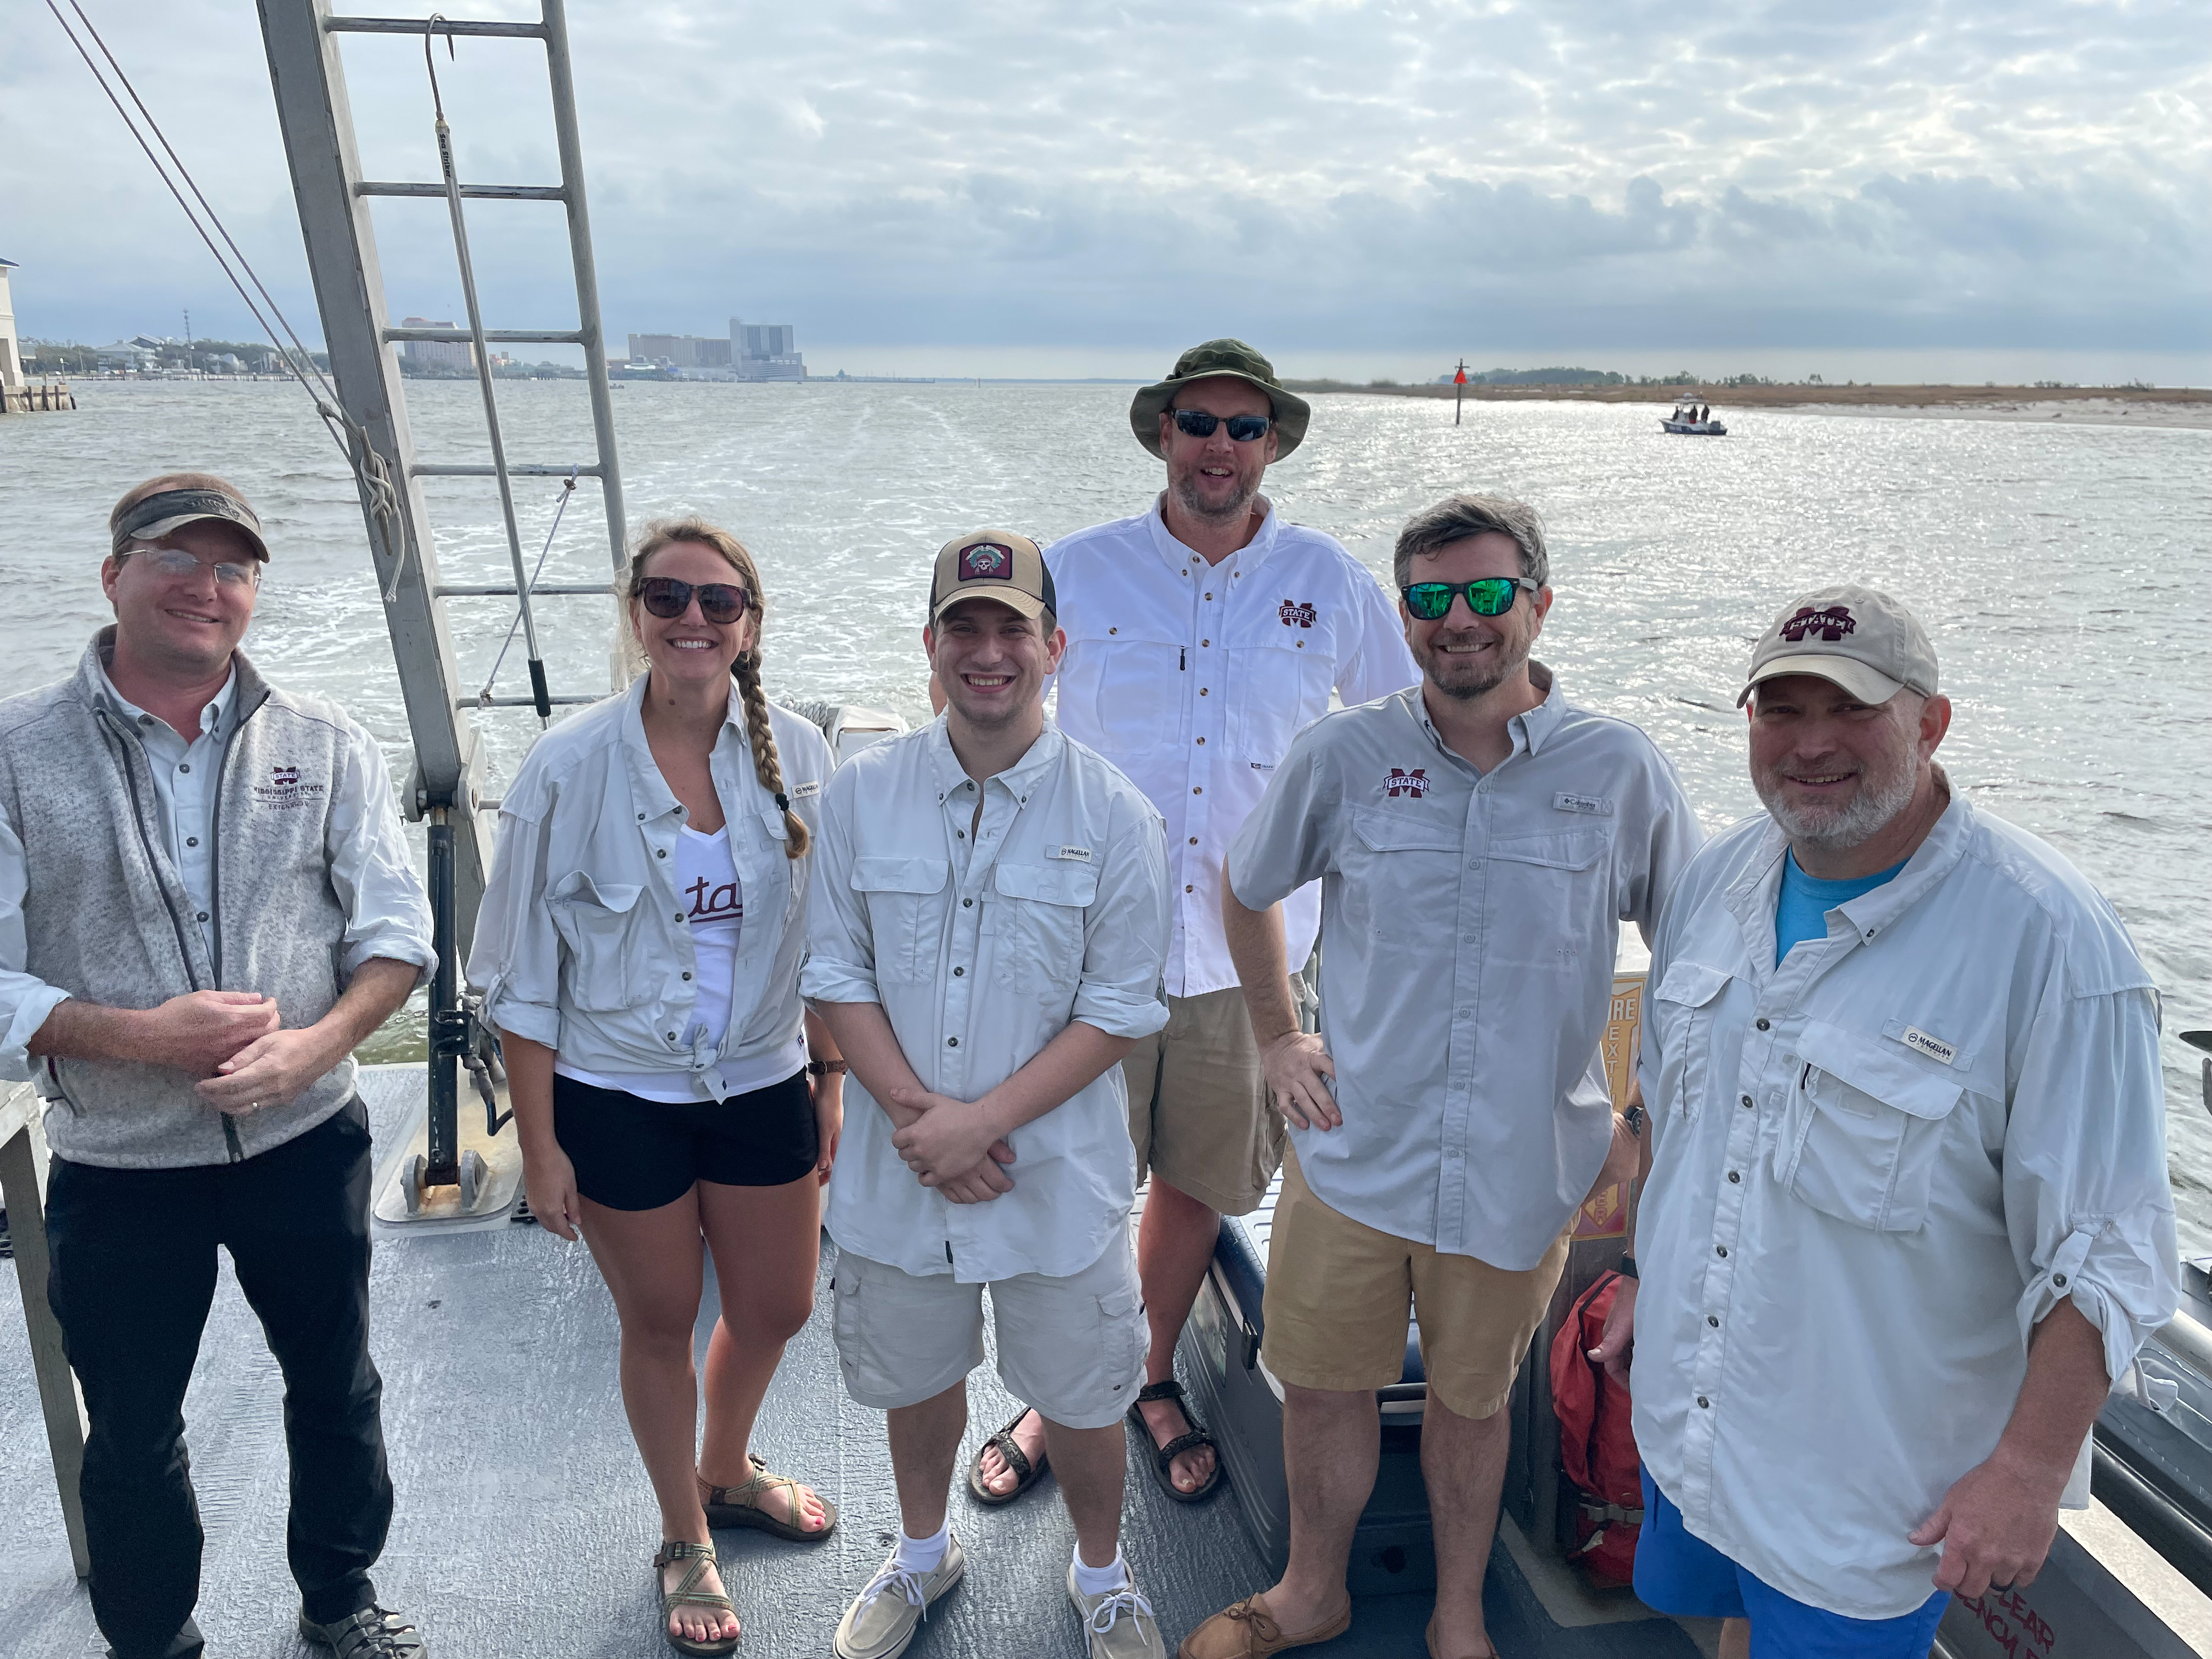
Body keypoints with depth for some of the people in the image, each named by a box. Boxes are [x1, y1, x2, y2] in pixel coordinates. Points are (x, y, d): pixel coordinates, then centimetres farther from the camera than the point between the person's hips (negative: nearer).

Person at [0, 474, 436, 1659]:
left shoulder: (323, 745, -3)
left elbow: (395, 929, -3)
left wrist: (319, 1042, -20)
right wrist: (138, 1037, -23)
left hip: (307, 1144, 2)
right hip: (118, 1171, -1)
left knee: (336, 1387, 19)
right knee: (131, 1436, 16)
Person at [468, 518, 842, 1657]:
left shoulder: (795, 755, -7)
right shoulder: (571, 767, -14)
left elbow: (824, 939, 3)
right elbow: (525, 972, -8)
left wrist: (831, 1079, 5)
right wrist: (539, 1143, -7)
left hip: (764, 1083, 3)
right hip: (619, 1100, -3)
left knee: (777, 1309, 18)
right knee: (660, 1325, 16)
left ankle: (727, 1471, 52)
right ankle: (684, 1542, 43)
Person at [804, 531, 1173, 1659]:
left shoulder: (1113, 816, -11)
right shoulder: (860, 793, -5)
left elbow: (1120, 1008, -10)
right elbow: (836, 972, -2)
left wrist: (983, 1119, -18)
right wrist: (913, 1111, -14)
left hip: (1058, 1173, -2)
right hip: (898, 1172, 2)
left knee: (1079, 1396, 14)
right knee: (915, 1377, 23)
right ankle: (923, 1552, 52)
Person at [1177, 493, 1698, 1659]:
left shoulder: (1620, 771, -9)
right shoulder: (1342, 755, -7)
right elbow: (1247, 892, 10)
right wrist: (1276, 1040, 6)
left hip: (1523, 1168, -1)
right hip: (1352, 1154, 1)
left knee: (1471, 1401, 19)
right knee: (1324, 1386, 15)